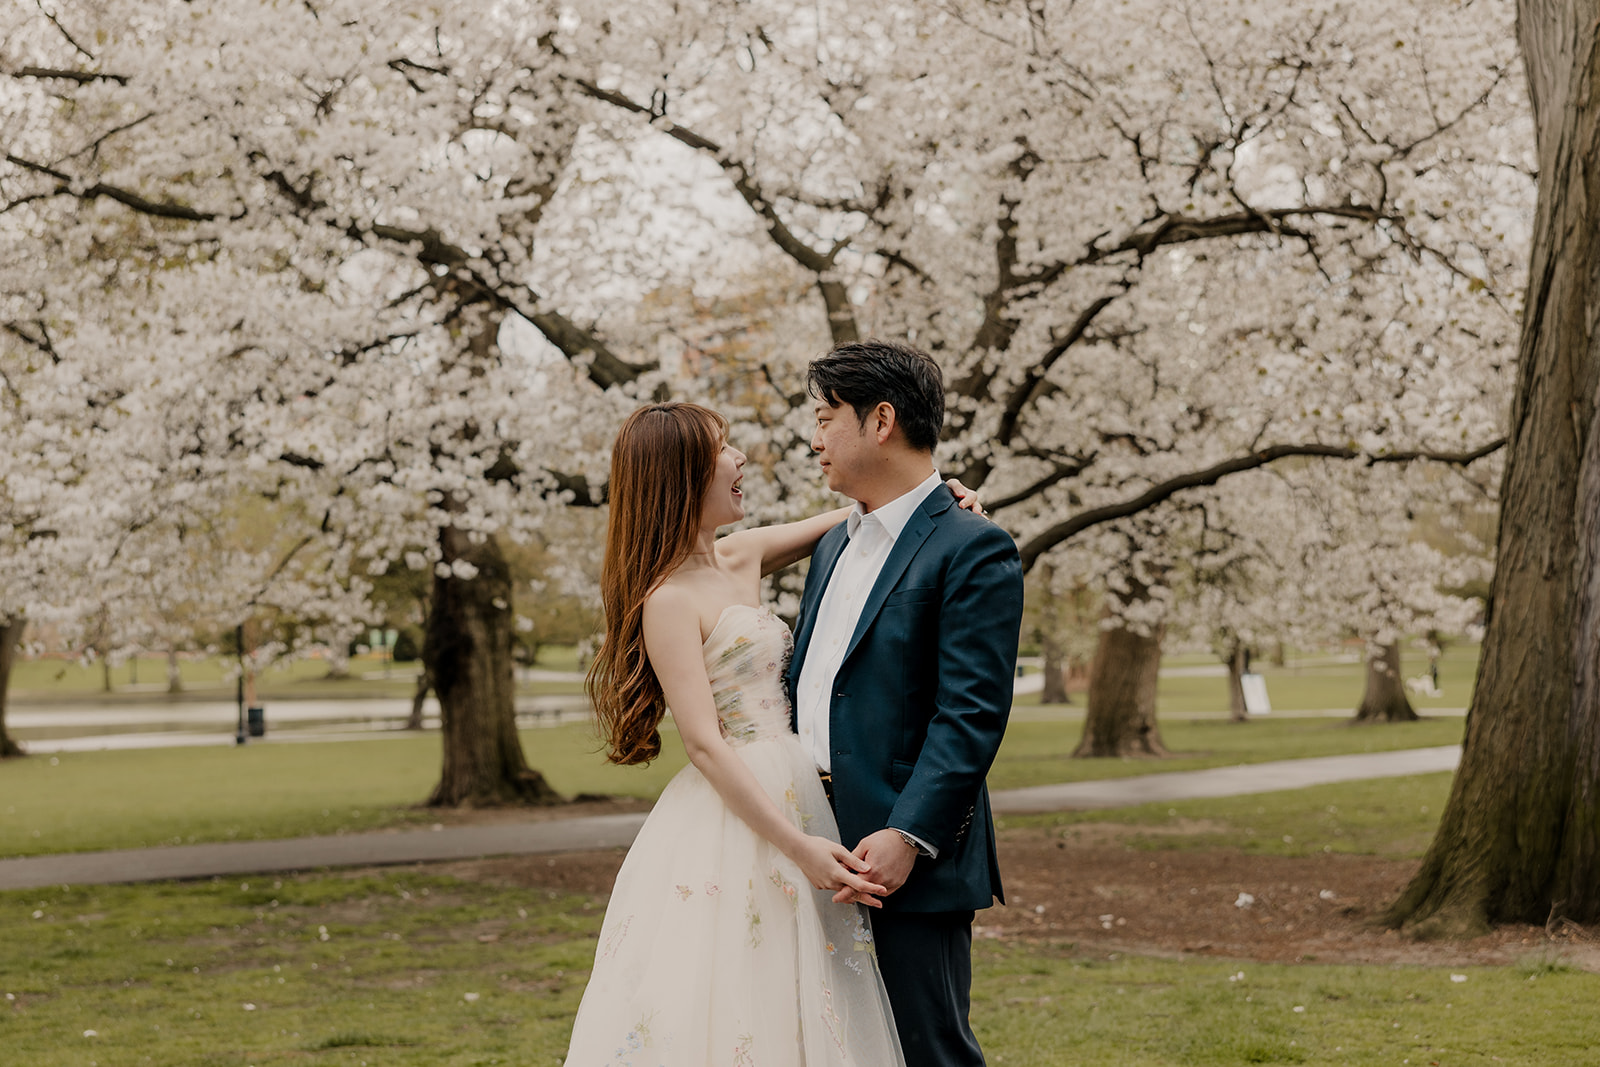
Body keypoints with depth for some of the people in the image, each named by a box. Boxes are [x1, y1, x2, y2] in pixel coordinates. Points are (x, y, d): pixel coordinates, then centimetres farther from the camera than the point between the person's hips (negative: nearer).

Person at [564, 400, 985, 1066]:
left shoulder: (741, 558, 12)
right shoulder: (669, 599, -11)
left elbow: (857, 516, 26)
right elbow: (705, 744, -18)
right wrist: (799, 847, -22)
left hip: (792, 800, 8)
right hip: (730, 825, -8)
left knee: (786, 1010, 9)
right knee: (719, 1013, -6)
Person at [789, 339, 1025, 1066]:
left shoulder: (973, 551, -9)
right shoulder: (835, 544, 19)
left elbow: (971, 714, -16)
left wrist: (909, 836, -24)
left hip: (911, 860, -8)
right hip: (816, 847, 8)